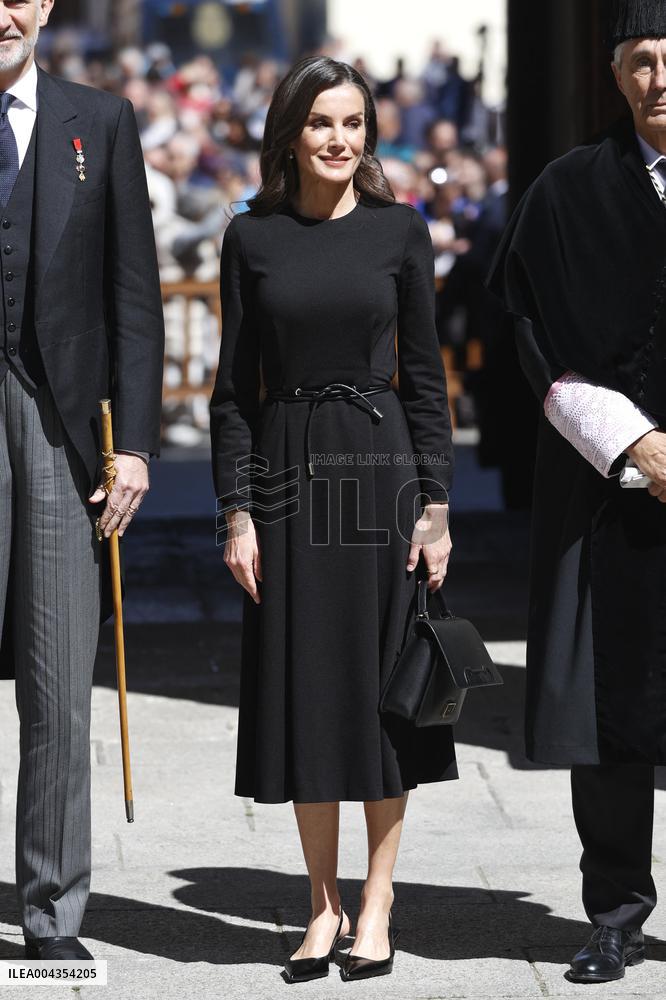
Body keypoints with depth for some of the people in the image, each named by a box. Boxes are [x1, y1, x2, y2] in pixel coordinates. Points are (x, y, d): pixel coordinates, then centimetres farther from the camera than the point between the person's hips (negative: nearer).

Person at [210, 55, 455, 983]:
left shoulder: (399, 229, 2)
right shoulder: (252, 237, 4)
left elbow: (424, 374, 3)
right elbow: (234, 385, 4)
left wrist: (436, 504, -3)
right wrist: (237, 512, -3)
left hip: (380, 467, -1)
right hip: (285, 472, 1)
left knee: (381, 681, 2)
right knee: (301, 686, 4)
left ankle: (377, 904, 12)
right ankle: (324, 902, 14)